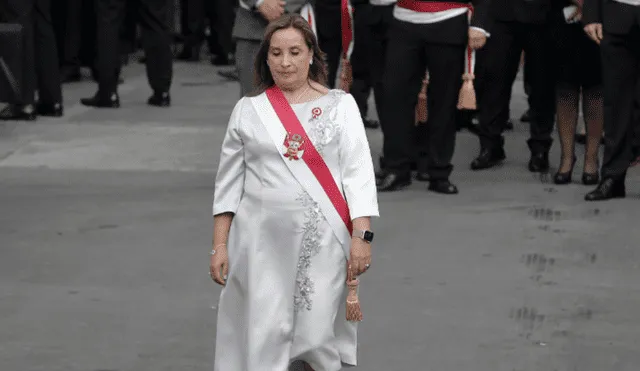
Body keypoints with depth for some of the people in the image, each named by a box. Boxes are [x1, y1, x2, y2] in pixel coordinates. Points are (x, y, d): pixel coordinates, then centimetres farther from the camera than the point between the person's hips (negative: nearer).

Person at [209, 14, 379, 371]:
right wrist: (220, 245, 4)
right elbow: (229, 183, 10)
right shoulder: (248, 110, 9)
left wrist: (362, 235, -11)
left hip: (323, 242, -1)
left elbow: (359, 172, -2)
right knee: (265, 336, -2)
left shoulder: (340, 105, 3)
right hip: (263, 242, 1)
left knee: (318, 336, -2)